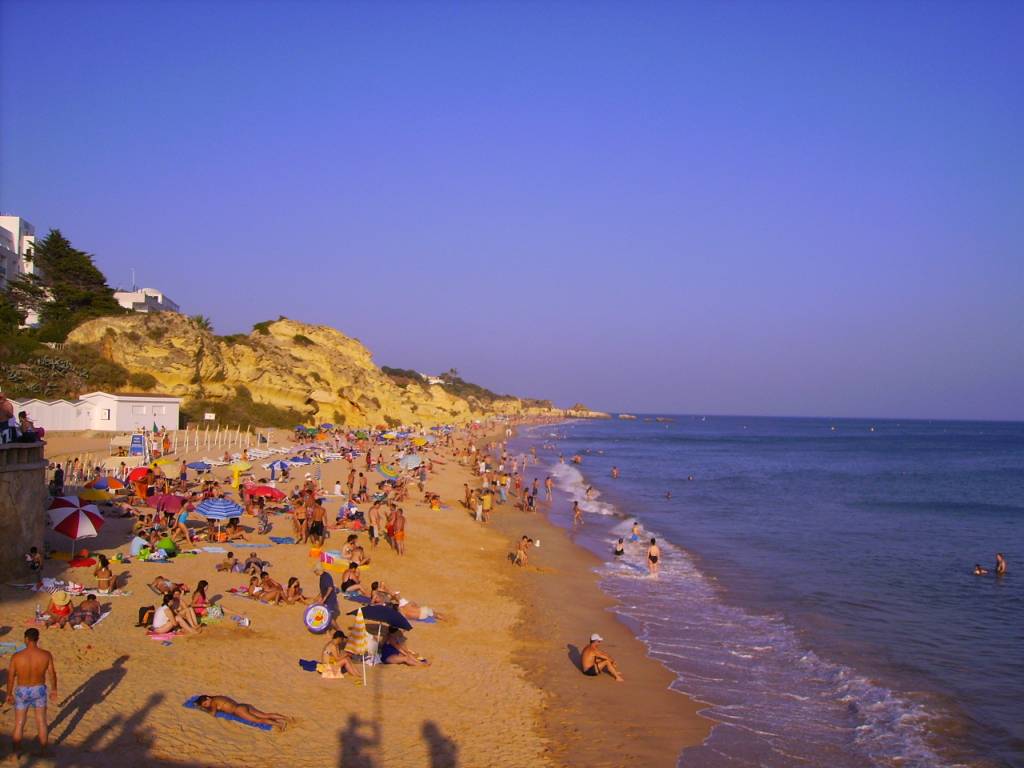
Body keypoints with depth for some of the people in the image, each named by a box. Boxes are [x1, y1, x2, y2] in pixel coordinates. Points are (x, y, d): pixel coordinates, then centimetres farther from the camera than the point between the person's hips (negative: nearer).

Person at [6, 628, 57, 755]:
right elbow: (52, 674, -7)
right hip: (39, 691, 1)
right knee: (41, 723, 15)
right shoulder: (46, 655, -17)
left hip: (22, 692, -1)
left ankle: (16, 753, 29)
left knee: (19, 724, 17)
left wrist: (9, 694, 5)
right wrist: (54, 689, 9)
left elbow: (10, 677, -10)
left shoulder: (16, 656, -20)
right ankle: (43, 751, 24)